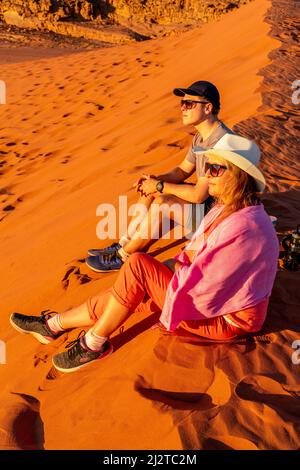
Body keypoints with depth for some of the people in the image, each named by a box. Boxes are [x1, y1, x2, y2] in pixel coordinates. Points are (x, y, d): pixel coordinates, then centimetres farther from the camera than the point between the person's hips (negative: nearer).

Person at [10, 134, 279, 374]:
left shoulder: (243, 227, -29)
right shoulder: (226, 209, 4)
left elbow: (199, 283, -27)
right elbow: (194, 251, 12)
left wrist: (179, 270, -8)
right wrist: (184, 262, -8)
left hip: (224, 320, -9)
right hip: (210, 297, 9)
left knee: (137, 266, -19)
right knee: (132, 293, 2)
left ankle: (94, 344, -2)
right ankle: (53, 325, 17)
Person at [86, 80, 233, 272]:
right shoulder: (202, 135, 5)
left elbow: (199, 195, -28)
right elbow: (183, 170, 12)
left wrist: (160, 186, -17)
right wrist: (156, 179, -9)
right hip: (207, 197, 10)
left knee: (161, 205, -23)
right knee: (150, 193, 2)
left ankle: (122, 258, -5)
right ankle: (123, 245, 6)